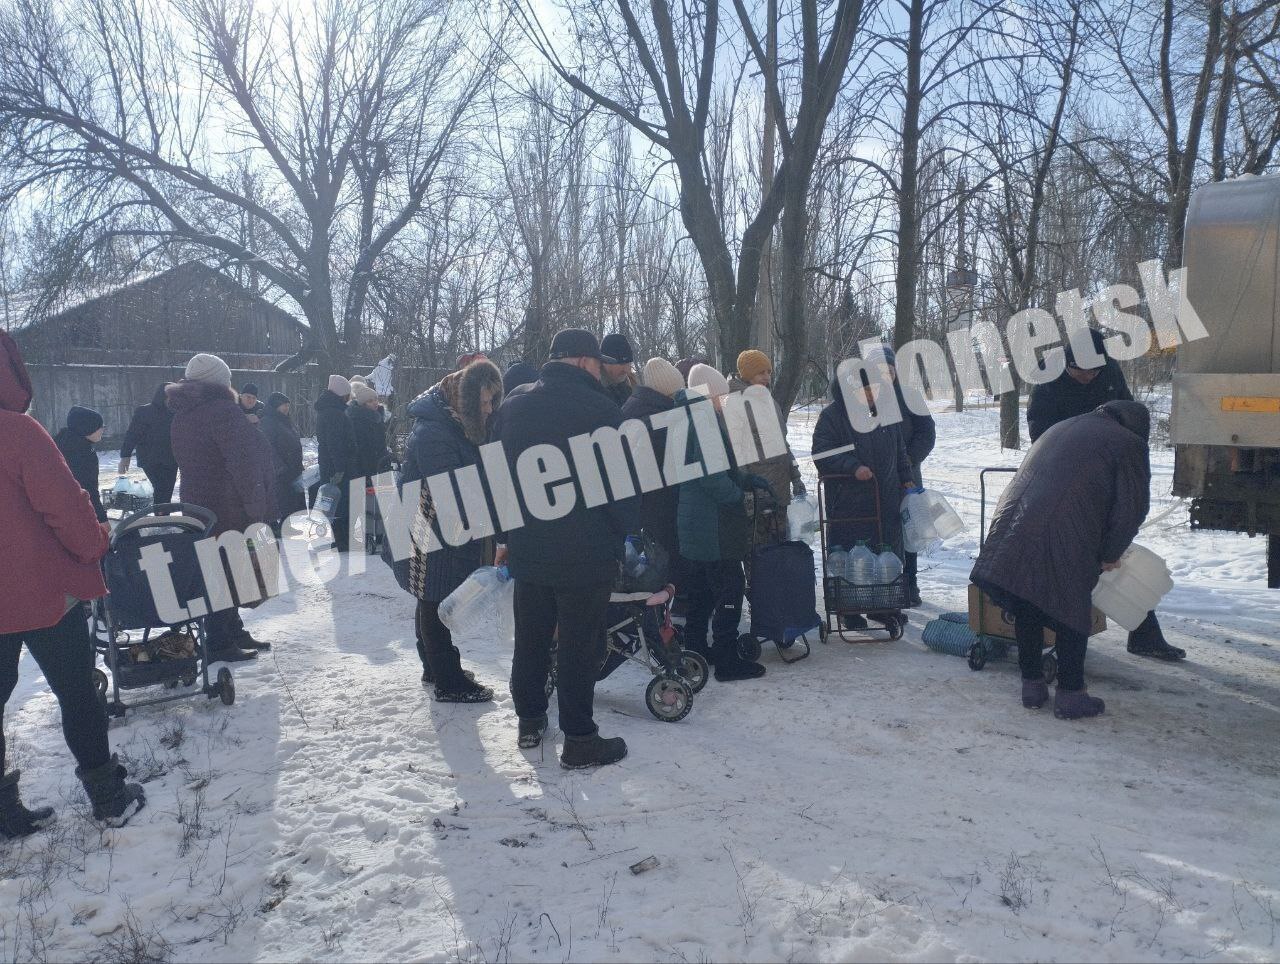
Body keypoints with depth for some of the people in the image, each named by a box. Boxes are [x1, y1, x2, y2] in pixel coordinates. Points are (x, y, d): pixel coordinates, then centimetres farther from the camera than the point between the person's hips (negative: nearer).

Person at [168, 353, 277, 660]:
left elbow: (185, 462, 19)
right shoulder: (223, 410, -16)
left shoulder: (182, 415, 13)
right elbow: (244, 460, -23)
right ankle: (219, 643, 3)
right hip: (229, 511, -9)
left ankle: (232, 632, 28)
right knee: (228, 572, -1)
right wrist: (255, 506, -20)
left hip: (197, 505, 9)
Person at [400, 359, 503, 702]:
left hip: (453, 528, 10)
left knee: (433, 602, 18)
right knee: (436, 602, -2)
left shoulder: (457, 420, 8)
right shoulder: (432, 429, -23)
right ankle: (449, 683, 6)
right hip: (435, 530, -10)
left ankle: (435, 668, 31)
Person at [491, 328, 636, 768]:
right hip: (586, 551, -5)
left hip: (526, 547, 6)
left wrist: (504, 535, 17)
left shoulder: (512, 407, 7)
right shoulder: (600, 409, -12)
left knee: (531, 637, 17)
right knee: (580, 644, 2)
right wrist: (626, 533, 2)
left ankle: (529, 720, 30)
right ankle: (579, 740, 9)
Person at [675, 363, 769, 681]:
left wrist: (748, 480, 11)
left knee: (702, 589, 19)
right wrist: (739, 497, -12)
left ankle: (696, 650, 28)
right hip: (715, 528, -10)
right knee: (729, 589, -2)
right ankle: (727, 661, 3)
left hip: (692, 525, 10)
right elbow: (712, 475, -24)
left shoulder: (689, 419, 14)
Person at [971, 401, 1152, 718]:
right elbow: (1131, 509, 5)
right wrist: (1109, 555, 20)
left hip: (1011, 527, 6)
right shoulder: (1129, 444, 11)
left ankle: (1032, 686, 28)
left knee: (1026, 612, 19)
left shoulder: (1059, 429, 30)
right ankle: (1070, 695, 18)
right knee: (1072, 615, 11)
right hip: (1065, 545, -6)